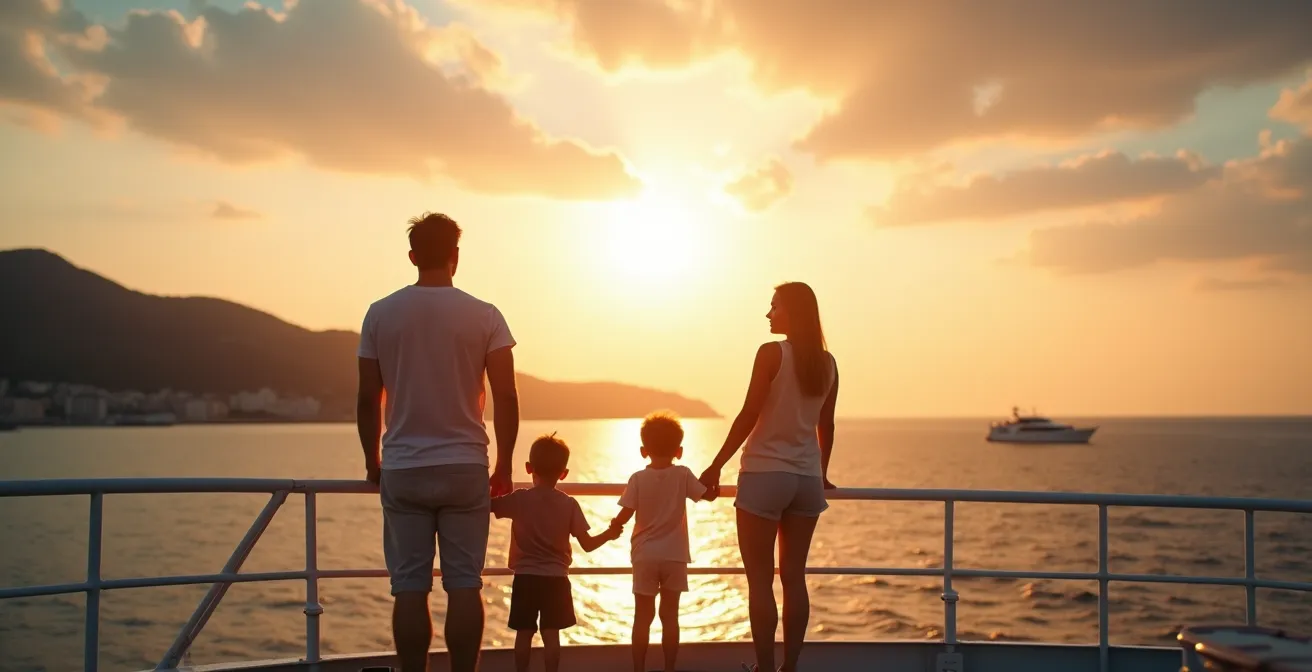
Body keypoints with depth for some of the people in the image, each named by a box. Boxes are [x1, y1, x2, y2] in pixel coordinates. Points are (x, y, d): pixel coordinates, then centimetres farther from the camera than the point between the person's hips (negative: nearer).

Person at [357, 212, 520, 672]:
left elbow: (367, 401, 3)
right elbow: (506, 399, -5)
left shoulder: (380, 314, 1)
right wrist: (503, 467, 5)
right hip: (465, 468, -1)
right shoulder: (484, 316, -2)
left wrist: (373, 463, 16)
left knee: (410, 589, 5)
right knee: (464, 586, 4)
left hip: (402, 470, 1)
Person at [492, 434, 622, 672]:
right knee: (551, 634, 4)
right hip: (556, 578, 0)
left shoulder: (519, 499, -8)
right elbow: (587, 545, -4)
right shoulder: (569, 504, -4)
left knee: (524, 633, 8)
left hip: (525, 577, 0)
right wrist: (609, 534, 13)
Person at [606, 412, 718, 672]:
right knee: (670, 616, 8)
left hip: (645, 556, 0)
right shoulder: (683, 475, -6)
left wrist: (614, 525, 11)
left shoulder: (637, 479, -6)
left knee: (642, 617, 8)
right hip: (674, 556, 0)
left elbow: (625, 515, -10)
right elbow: (710, 495, 1)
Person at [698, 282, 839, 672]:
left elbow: (749, 416, -11)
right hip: (806, 478, 5)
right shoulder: (827, 363, 6)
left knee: (760, 578, 1)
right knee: (793, 576, 9)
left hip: (765, 474, -5)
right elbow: (826, 425, 13)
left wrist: (716, 465, -5)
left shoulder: (772, 353, -10)